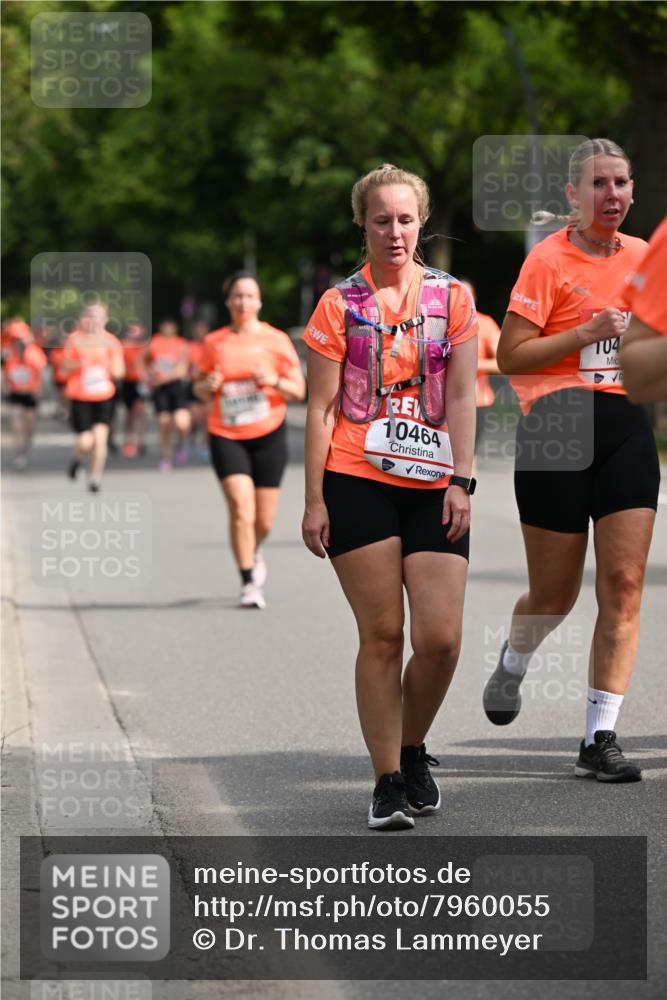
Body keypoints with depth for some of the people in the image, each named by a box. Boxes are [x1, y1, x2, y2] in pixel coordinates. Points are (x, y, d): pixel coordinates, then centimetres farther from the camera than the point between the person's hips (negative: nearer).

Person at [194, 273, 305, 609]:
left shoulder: (276, 340, 0)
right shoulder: (214, 343, 4)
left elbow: (299, 390, 0)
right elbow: (200, 390, 14)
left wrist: (274, 381, -20)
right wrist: (207, 386, -9)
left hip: (269, 434, 0)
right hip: (226, 436, 0)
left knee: (264, 521, 5)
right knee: (241, 511, -17)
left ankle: (253, 553, 40)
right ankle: (249, 583, -8)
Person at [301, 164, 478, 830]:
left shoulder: (452, 298, 8)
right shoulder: (340, 305, 3)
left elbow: (461, 397, 7)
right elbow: (321, 408, 3)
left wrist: (461, 482, -2)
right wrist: (314, 499, -2)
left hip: (432, 487, 2)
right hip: (357, 482, -2)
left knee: (440, 637, -6)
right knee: (381, 636, -3)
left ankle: (412, 750, 20)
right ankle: (387, 781, 5)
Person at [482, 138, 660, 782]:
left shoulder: (642, 257, 10)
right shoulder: (549, 258, -6)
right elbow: (510, 356, -10)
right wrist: (586, 333, -18)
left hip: (626, 427, 4)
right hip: (557, 432, -4)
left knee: (624, 584, -8)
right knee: (555, 594, 5)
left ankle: (599, 739, -5)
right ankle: (513, 661, 40)